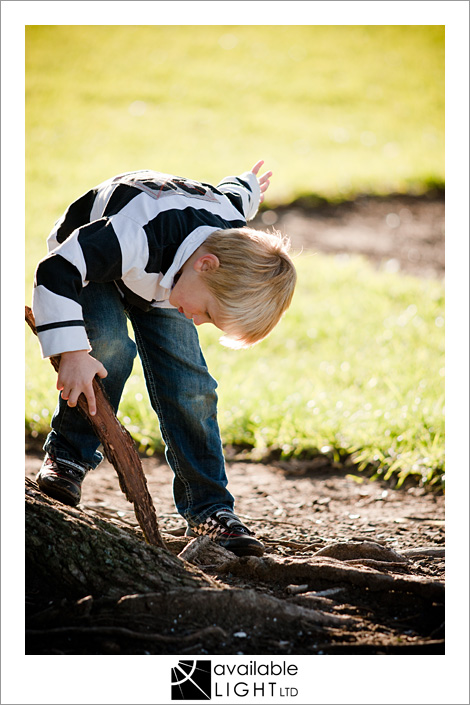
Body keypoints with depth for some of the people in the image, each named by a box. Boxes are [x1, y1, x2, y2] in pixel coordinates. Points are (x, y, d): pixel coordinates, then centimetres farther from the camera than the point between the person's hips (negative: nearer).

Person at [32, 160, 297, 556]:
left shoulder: (240, 245, -28)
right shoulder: (139, 236, -49)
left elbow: (233, 196, -3)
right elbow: (55, 273, -47)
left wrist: (248, 188, 23)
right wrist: (72, 352, -53)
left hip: (160, 283, 4)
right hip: (87, 260, -4)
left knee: (190, 387, -10)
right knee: (108, 348, -31)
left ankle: (209, 508, -3)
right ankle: (67, 456, -10)